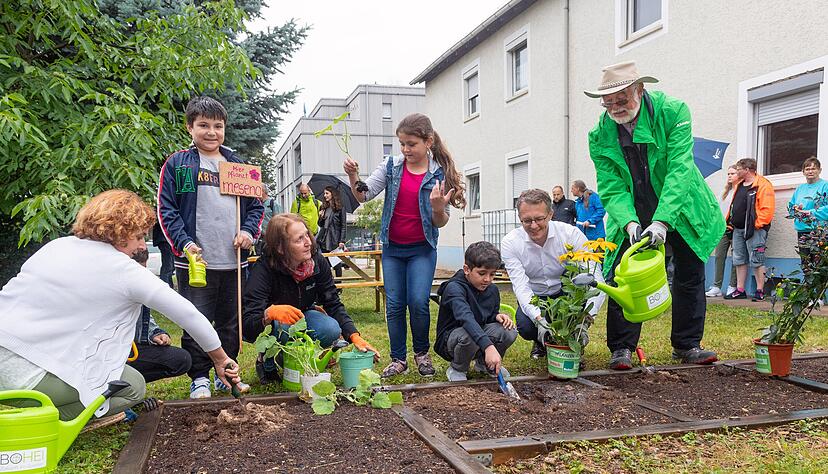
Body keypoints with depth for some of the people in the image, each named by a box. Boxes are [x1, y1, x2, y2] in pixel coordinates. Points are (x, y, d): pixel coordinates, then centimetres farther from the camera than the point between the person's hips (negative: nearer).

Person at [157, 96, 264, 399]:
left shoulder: (238, 165, 12)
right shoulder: (177, 164, 1)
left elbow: (256, 205, 16)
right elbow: (166, 209, -3)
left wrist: (248, 231, -2)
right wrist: (184, 243, -14)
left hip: (234, 262, 4)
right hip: (195, 260, -4)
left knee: (231, 322, 13)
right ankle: (200, 378, 16)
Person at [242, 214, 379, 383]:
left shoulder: (318, 262, -17)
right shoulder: (263, 269, -30)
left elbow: (333, 304, -10)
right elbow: (247, 325, -36)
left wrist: (354, 336, -24)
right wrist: (270, 313, -59)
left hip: (302, 318, 4)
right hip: (269, 325, -4)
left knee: (331, 330, -25)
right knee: (285, 327, -37)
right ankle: (268, 363, -5)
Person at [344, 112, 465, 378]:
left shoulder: (440, 174, -8)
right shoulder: (391, 166, -2)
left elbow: (441, 223, -5)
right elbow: (363, 195, -6)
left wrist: (438, 208, -27)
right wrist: (353, 176, -24)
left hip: (422, 249, -2)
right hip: (392, 248, 3)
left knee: (418, 302, -12)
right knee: (394, 305, 3)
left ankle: (422, 353, 12)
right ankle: (398, 359, 18)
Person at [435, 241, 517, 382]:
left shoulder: (492, 290, -1)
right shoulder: (454, 287, -25)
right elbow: (465, 317, -42)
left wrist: (498, 316, -12)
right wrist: (488, 346, -54)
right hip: (449, 340, -6)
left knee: (509, 332, -20)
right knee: (468, 336, -39)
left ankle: (483, 363, 9)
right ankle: (457, 369, -6)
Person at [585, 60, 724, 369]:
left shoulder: (672, 112, -20)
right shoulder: (600, 136, -14)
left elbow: (679, 170, -28)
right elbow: (612, 189, -17)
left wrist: (662, 220, -38)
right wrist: (630, 223, -36)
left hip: (679, 209, 0)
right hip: (633, 217, 1)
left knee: (690, 276, 7)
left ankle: (687, 345, 23)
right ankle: (621, 348, 5)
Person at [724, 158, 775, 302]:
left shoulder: (763, 185, -9)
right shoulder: (739, 185, 18)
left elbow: (767, 209, -16)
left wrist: (757, 225, -19)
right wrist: (729, 221, 12)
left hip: (754, 229, -9)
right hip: (738, 229, 9)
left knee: (756, 261, -5)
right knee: (739, 260, 11)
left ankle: (760, 291, 1)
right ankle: (740, 290, 17)